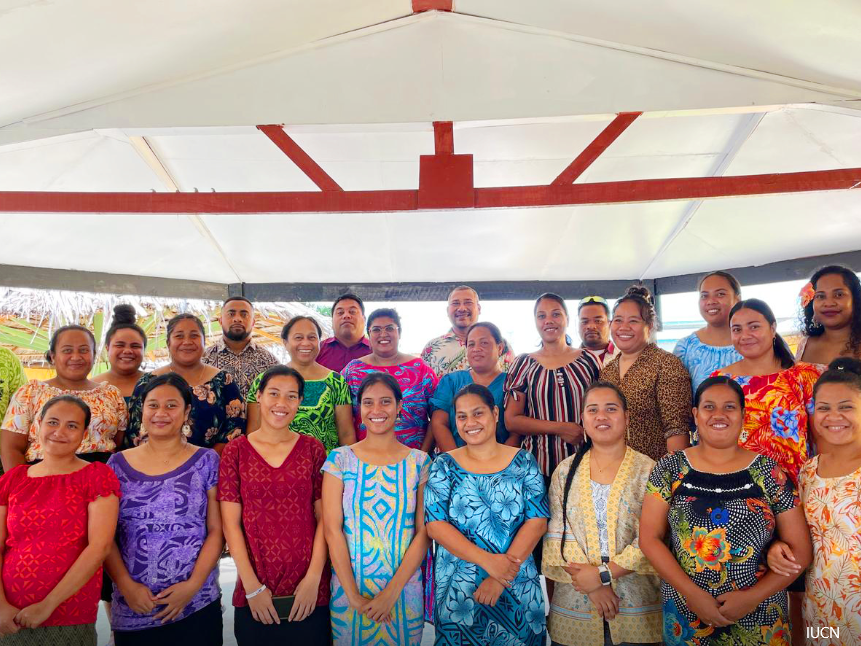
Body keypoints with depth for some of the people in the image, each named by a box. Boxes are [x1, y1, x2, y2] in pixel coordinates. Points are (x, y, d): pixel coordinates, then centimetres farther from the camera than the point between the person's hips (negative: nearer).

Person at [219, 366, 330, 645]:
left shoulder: (313, 449, 0)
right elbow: (231, 524, -3)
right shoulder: (236, 452, -1)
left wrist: (313, 578, -9)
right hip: (254, 593, 0)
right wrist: (252, 586, -8)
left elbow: (323, 519, -1)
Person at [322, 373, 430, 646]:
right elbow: (332, 529, -7)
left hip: (404, 588, 0)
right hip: (348, 586, 0)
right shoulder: (340, 459, -4)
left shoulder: (419, 462, -3)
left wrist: (391, 592, -13)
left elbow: (424, 532, -5)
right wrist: (354, 595, -13)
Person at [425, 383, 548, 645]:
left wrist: (501, 578, -16)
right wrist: (486, 560, -19)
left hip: (519, 588, 0)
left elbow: (537, 521, -7)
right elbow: (435, 524, -8)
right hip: (457, 588, 0)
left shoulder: (523, 462, -1)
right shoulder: (444, 466, -1)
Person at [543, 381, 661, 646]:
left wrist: (603, 574, -14)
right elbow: (555, 535, -2)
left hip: (637, 604, -1)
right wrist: (592, 585, -12)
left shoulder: (648, 470, -2)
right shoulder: (566, 470, 3)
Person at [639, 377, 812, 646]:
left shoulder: (769, 472, -5)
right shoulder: (670, 468, -5)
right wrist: (692, 593, -15)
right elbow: (649, 538, -5)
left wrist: (753, 597, -12)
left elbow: (800, 550, -2)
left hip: (759, 619, 0)